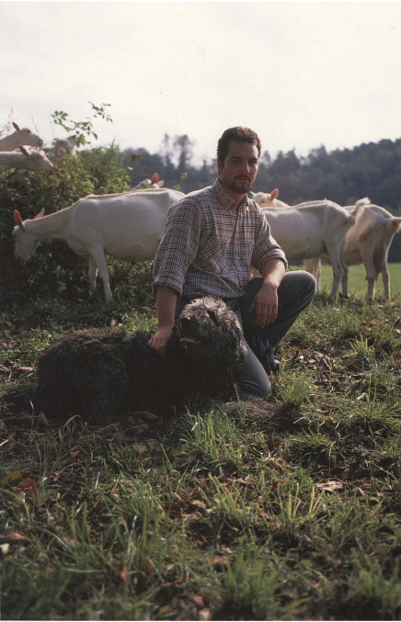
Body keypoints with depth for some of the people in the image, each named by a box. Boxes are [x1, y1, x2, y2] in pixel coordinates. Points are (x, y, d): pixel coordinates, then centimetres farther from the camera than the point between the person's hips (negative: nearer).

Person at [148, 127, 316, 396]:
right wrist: (166, 327, -32)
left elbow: (273, 255, 11)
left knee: (305, 282, -2)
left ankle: (257, 345, 4)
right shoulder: (193, 207, -12)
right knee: (257, 388, -18)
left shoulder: (254, 212, 13)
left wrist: (270, 284, -15)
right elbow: (169, 269, -21)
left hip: (240, 304, 8)